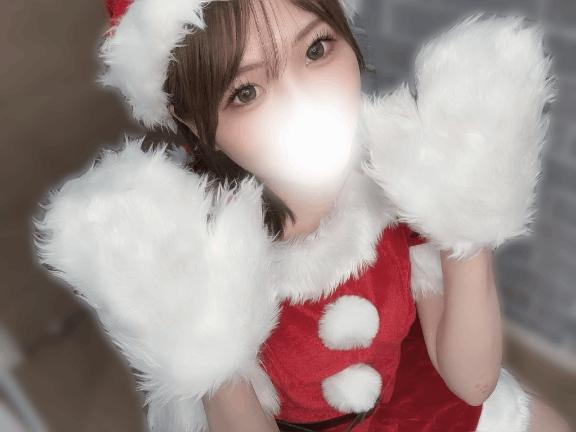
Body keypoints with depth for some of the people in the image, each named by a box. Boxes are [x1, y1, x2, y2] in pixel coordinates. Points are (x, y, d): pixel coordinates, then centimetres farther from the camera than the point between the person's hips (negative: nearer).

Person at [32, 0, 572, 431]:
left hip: (414, 384, 2)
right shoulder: (199, 257, -32)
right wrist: (208, 362, -38)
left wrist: (468, 221, -31)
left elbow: (473, 381, -20)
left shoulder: (403, 167, -27)